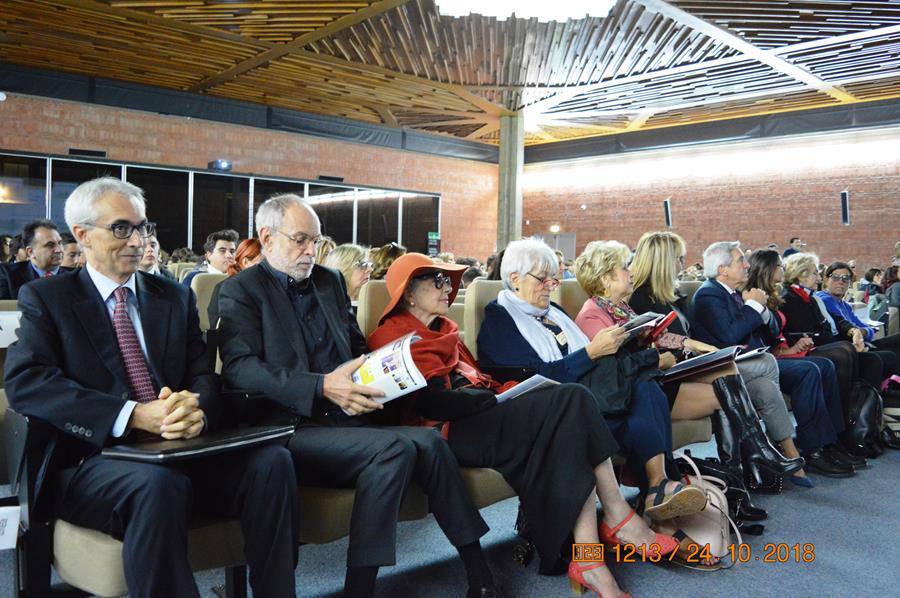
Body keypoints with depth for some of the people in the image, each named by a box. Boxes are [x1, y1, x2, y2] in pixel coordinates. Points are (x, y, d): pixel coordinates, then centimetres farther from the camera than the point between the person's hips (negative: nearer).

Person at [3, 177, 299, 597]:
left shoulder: (175, 297, 17)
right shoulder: (45, 298, 7)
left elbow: (204, 375, 10)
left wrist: (196, 409, -17)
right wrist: (134, 416, -21)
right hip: (92, 457, -3)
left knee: (271, 461, -23)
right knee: (158, 484, -37)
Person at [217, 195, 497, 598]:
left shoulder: (330, 281, 20)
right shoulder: (240, 290, 2)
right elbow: (238, 367, -13)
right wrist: (322, 387, -25)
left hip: (346, 419, 6)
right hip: (290, 429, -5)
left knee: (428, 442, -20)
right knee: (395, 448, -28)